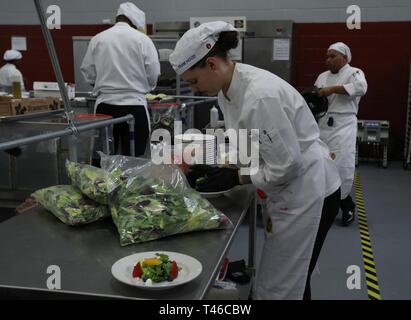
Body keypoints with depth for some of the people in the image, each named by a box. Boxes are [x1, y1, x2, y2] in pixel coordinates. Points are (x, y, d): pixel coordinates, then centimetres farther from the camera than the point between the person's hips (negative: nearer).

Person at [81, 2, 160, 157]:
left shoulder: (98, 39, 1)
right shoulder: (142, 39, -5)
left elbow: (88, 73, 5)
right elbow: (153, 77, -5)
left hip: (105, 107, 2)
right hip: (134, 106, -2)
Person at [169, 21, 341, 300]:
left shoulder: (260, 95, -30)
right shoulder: (229, 88, 0)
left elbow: (286, 165, -26)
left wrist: (234, 178, -15)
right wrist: (217, 169, -2)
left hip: (308, 192, -8)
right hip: (287, 191, 9)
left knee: (281, 288, 4)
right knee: (286, 280, 20)